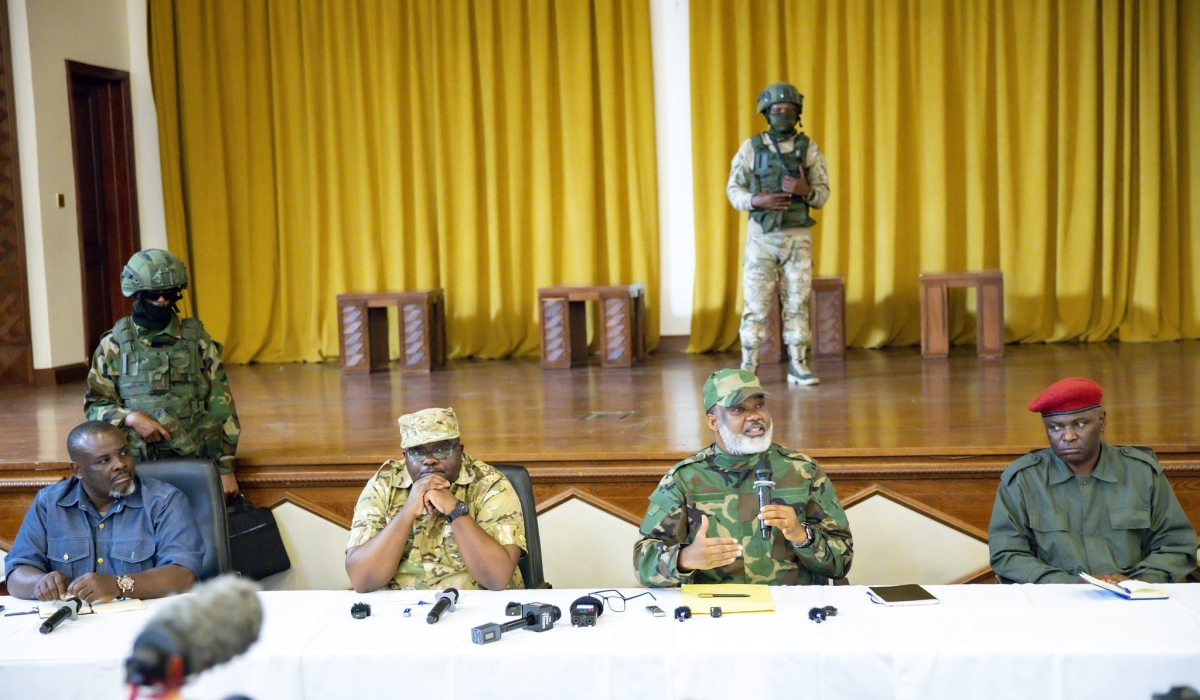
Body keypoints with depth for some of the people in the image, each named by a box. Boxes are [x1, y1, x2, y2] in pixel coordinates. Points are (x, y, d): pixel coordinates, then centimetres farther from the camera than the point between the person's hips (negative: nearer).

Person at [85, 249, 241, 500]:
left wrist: (226, 467, -1)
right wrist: (130, 418, -13)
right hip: (137, 464, 0)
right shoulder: (114, 345, 6)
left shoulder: (197, 338, 6)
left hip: (196, 462, 0)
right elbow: (94, 406, 8)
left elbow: (221, 404, 4)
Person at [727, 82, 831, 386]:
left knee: (797, 301, 3)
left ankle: (797, 365, 10)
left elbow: (823, 193, 4)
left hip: (798, 236, 1)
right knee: (756, 302, -2)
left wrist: (806, 190, -17)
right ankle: (748, 366, 6)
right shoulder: (751, 147, 2)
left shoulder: (809, 148, 4)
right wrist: (756, 200, -16)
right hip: (762, 235, -1)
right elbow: (733, 189, 3)